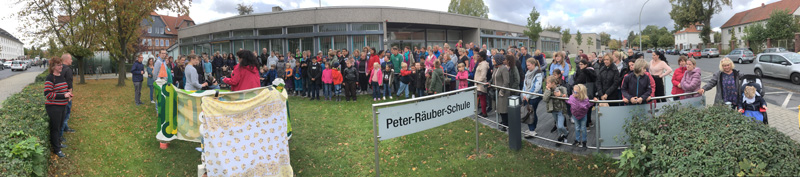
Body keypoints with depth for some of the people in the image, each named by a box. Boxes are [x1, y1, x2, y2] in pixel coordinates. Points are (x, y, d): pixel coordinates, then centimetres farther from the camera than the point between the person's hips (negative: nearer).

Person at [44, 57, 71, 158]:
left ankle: (58, 143, 37)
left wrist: (68, 93, 6)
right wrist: (63, 95, -22)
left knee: (60, 126, 21)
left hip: (63, 106, 8)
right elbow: (48, 94, -21)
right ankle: (56, 149, 8)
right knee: (55, 128, 0)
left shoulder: (62, 77, 9)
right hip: (53, 107, -8)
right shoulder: (50, 78, -16)